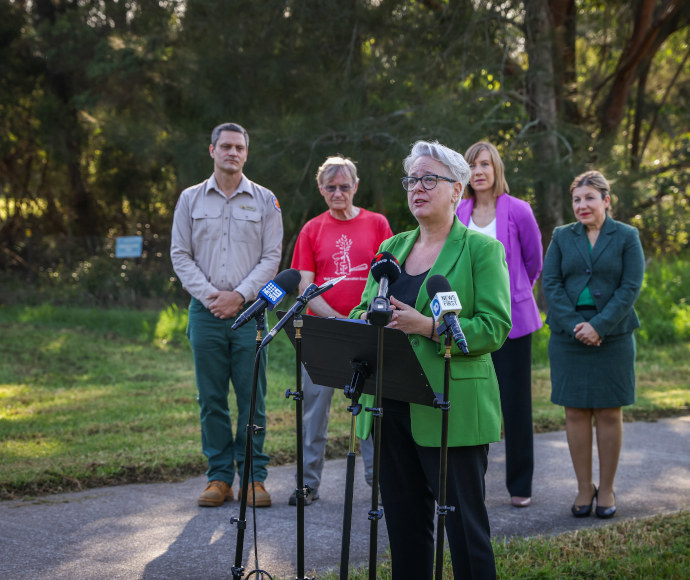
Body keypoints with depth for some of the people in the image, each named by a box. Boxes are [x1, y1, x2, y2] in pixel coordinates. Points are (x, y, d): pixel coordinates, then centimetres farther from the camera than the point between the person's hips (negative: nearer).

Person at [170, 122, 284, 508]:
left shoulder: (265, 201, 7)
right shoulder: (191, 199, 10)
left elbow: (272, 257, 3)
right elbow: (181, 255, 7)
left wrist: (240, 295, -9)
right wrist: (208, 294, -7)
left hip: (249, 311, -1)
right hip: (206, 312, 1)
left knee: (253, 397, -1)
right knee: (211, 398, 3)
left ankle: (254, 476, 7)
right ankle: (220, 476, 11)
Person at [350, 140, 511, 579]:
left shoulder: (482, 249, -3)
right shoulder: (392, 247, 16)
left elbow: (494, 327, -12)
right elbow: (362, 310, 18)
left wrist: (428, 327, -23)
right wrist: (368, 321, -6)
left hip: (453, 410, -6)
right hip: (392, 407, 6)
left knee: (465, 526, -2)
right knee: (404, 524, 12)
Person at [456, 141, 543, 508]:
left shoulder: (518, 211, -4)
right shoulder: (458, 214, 6)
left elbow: (534, 261, 8)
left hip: (511, 317, -3)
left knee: (515, 403, 1)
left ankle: (520, 485, 12)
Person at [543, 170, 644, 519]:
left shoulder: (627, 237, 2)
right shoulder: (562, 237, 8)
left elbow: (631, 287, -5)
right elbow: (551, 284, 1)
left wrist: (599, 326, -15)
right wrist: (574, 326, -12)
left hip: (612, 338, -2)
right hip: (569, 338, 2)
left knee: (609, 413, 3)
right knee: (575, 412, 3)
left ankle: (606, 489, 13)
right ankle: (584, 488, 12)